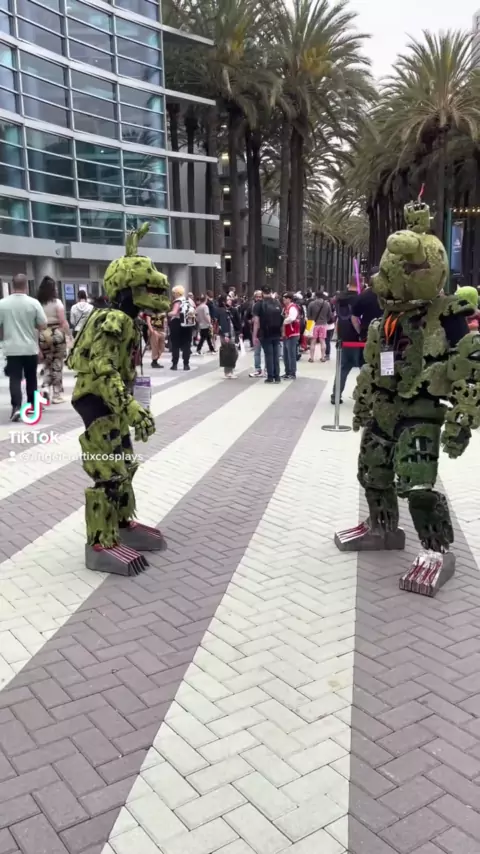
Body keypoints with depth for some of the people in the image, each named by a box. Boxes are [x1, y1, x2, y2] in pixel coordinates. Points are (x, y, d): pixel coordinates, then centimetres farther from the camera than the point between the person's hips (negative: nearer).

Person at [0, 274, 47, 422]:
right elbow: (43, 325, -5)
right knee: (31, 378, 15)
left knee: (15, 379, -1)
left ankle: (16, 407, -17)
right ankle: (32, 405, 26)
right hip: (30, 348, 1)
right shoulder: (33, 302, -7)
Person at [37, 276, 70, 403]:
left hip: (42, 336, 3)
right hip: (57, 334, -3)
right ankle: (56, 394, 9)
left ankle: (45, 387, -1)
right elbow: (63, 322, -10)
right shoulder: (57, 302, -6)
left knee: (47, 364, 19)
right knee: (57, 365, 6)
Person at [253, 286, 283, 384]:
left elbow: (256, 321, -10)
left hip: (265, 334, -3)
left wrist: (255, 335, -7)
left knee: (268, 355, 0)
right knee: (276, 355, 8)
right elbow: (282, 319, 11)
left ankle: (270, 377, 0)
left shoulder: (259, 304, -4)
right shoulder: (277, 303, 8)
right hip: (276, 334, 3)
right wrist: (282, 332, 18)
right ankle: (277, 376, 9)